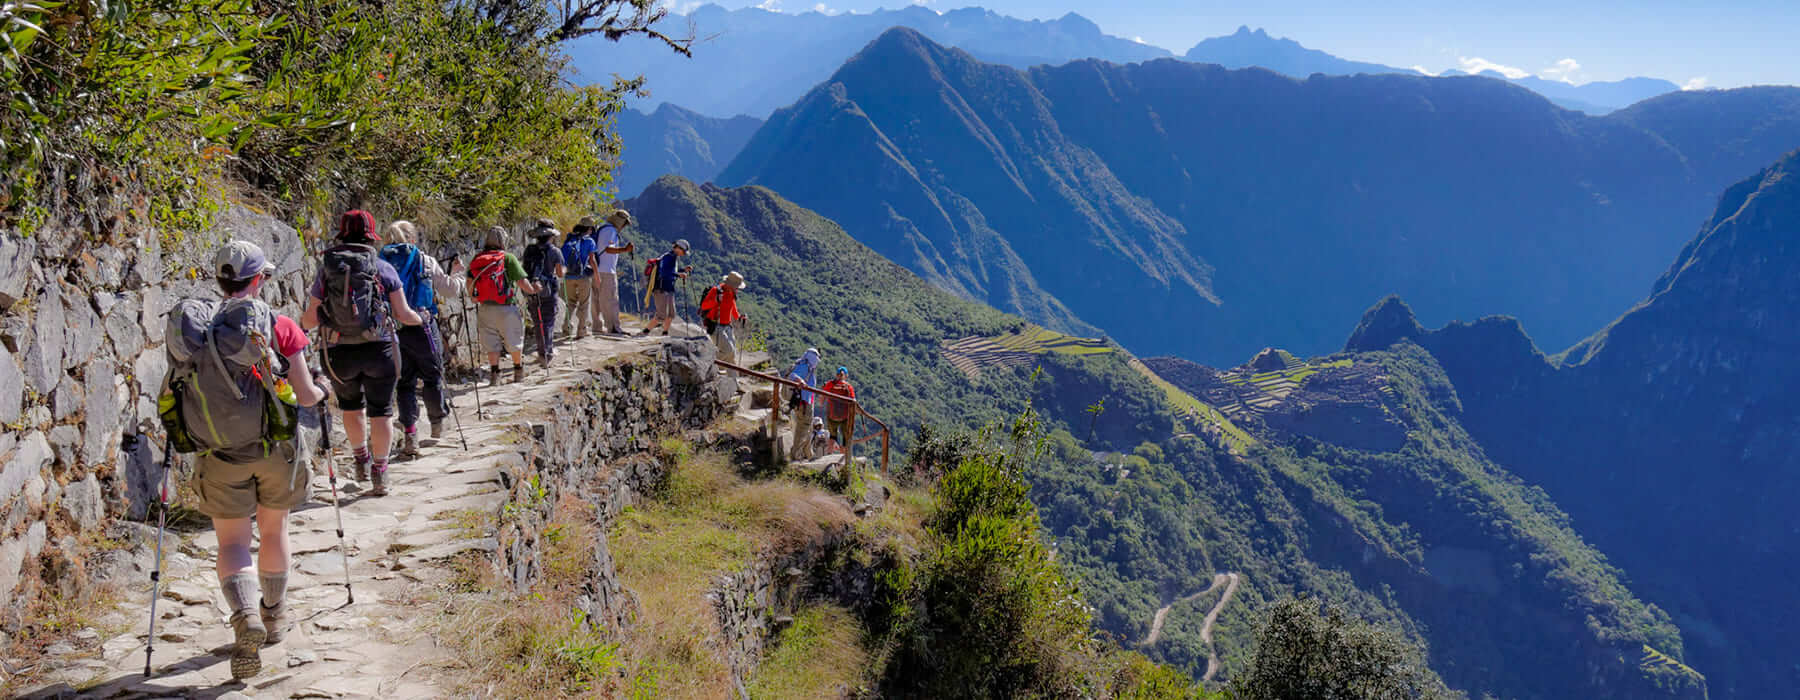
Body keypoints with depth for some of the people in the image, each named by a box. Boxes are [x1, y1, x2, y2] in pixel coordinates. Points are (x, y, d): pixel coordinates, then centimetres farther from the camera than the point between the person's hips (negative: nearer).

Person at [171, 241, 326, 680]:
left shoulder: (195, 331, -3)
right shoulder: (279, 327, -10)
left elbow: (181, 390, 2)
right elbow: (304, 395, -7)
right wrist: (321, 391, 15)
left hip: (222, 456, 0)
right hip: (275, 449, 0)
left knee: (232, 543, 6)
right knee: (274, 532, 20)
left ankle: (245, 616, -19)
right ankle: (274, 616, 36)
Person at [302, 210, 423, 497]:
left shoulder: (326, 270, -1)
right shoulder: (383, 268, -4)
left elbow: (311, 319, 2)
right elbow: (403, 314, -3)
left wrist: (301, 322, 26)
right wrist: (420, 319, 19)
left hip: (340, 353, 1)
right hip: (380, 350, -1)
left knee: (351, 406, 24)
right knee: (380, 412, 8)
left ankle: (361, 460, 32)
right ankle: (379, 475, 8)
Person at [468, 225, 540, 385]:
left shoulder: (477, 259, 2)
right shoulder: (508, 258, -10)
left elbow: (470, 286, 6)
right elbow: (522, 282, -13)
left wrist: (475, 299, 23)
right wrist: (533, 289, 6)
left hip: (485, 308, 3)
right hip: (504, 308, -3)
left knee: (491, 343, 14)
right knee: (514, 341, 14)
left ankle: (494, 372, 11)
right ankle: (519, 371, 26)